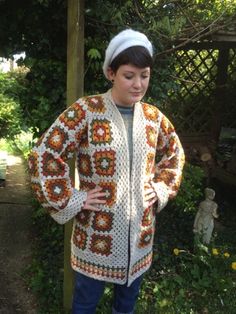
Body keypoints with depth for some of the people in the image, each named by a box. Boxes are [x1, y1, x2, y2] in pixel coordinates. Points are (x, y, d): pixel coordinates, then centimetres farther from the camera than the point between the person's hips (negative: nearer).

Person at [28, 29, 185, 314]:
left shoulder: (153, 116, 0)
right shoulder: (85, 111, -15)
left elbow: (175, 155, 16)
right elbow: (43, 156, -15)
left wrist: (161, 188, 5)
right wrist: (70, 200, -13)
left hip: (140, 233, 4)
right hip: (96, 234, -4)